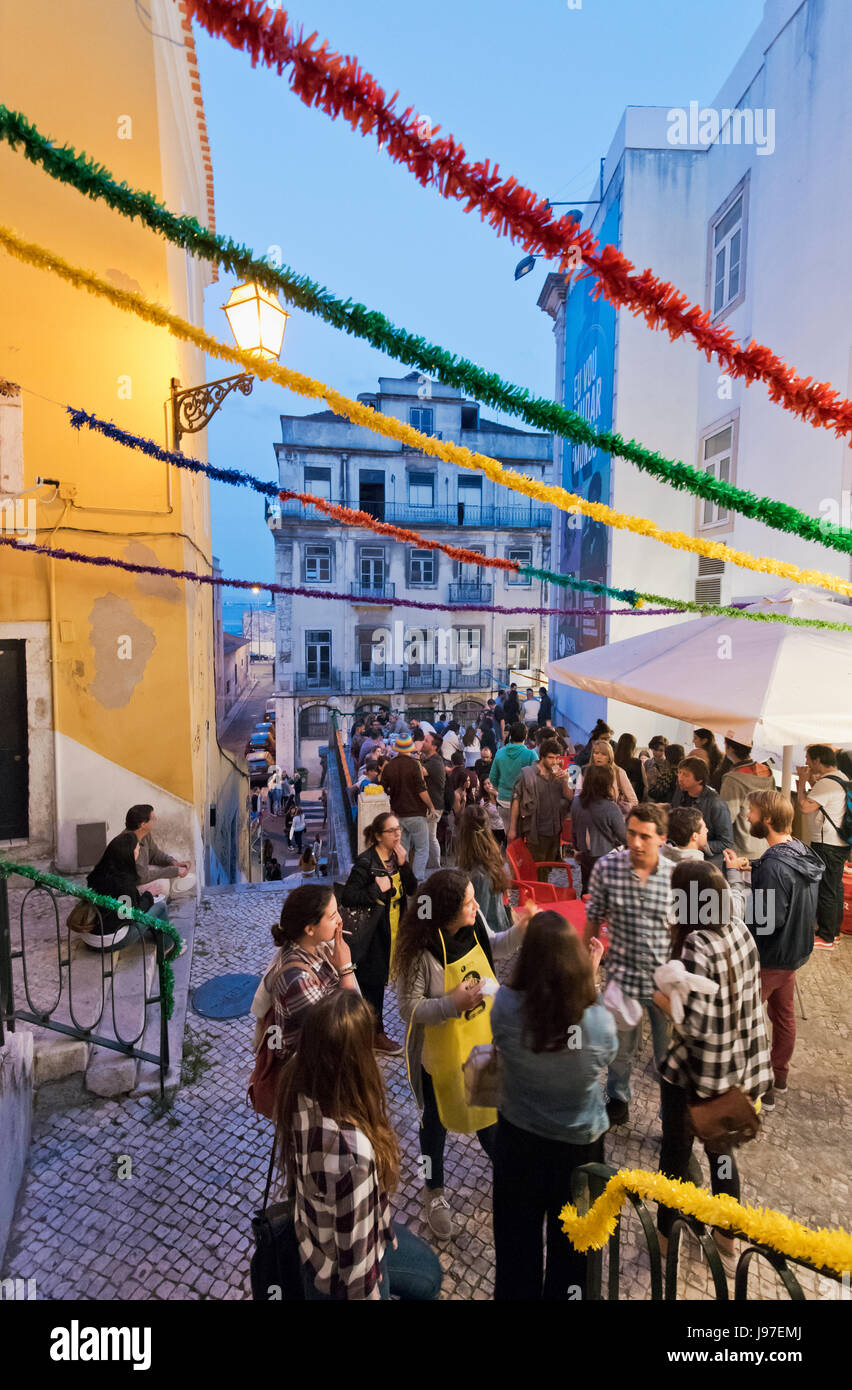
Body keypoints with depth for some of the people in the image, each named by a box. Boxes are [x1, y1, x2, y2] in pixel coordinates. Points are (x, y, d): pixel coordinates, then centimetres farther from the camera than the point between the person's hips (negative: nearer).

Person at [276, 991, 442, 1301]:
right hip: (340, 1274, -7)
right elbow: (355, 1249, -29)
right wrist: (367, 1294, -13)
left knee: (428, 1273, 29)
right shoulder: (351, 1152, -44)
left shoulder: (299, 1088, -25)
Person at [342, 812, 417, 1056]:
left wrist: (403, 865, -15)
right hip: (373, 932, -7)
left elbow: (412, 889, -2)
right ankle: (376, 1034, 22)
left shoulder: (397, 857, 3)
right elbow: (348, 896, -23)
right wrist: (377, 889, -28)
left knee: (380, 978, 19)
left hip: (394, 929, 7)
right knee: (372, 981, 6)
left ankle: (373, 1026, 37)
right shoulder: (366, 862, -20)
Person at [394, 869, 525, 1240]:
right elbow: (409, 1007, -24)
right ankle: (434, 1192, 48)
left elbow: (490, 949, 7)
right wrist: (453, 1004, -36)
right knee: (436, 1123, 21)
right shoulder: (420, 952, -32)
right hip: (440, 1055, -5)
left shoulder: (472, 927, -15)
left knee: (488, 1112, 26)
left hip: (481, 1044, 5)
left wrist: (521, 931, -9)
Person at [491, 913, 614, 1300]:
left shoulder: (505, 1006, -29)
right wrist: (590, 977, -9)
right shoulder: (599, 1021, -29)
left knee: (516, 1246, 27)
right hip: (580, 1145, 0)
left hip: (517, 1140, 1)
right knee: (570, 1251, 27)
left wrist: (533, 947, -11)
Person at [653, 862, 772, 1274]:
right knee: (721, 1148, 27)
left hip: (694, 1073, -6)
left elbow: (695, 1023, -28)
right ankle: (729, 1239, 45)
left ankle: (666, 1238, 38)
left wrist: (660, 997, -12)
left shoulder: (695, 948, -30)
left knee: (676, 1153, 17)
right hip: (737, 1067, 6)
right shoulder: (741, 932, -9)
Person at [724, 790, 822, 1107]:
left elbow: (767, 919, -31)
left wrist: (737, 877, -25)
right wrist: (751, 872, -2)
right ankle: (779, 1077, 41)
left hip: (769, 956, -9)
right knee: (784, 1015, 23)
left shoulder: (774, 865, -30)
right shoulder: (803, 854, -1)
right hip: (794, 950, 9)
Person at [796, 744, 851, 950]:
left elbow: (805, 807, -24)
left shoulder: (827, 783, -20)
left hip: (827, 846, -10)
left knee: (826, 890, -3)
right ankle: (833, 930, 30)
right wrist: (812, 783, 11)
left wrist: (803, 782, -13)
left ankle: (826, 938, 4)